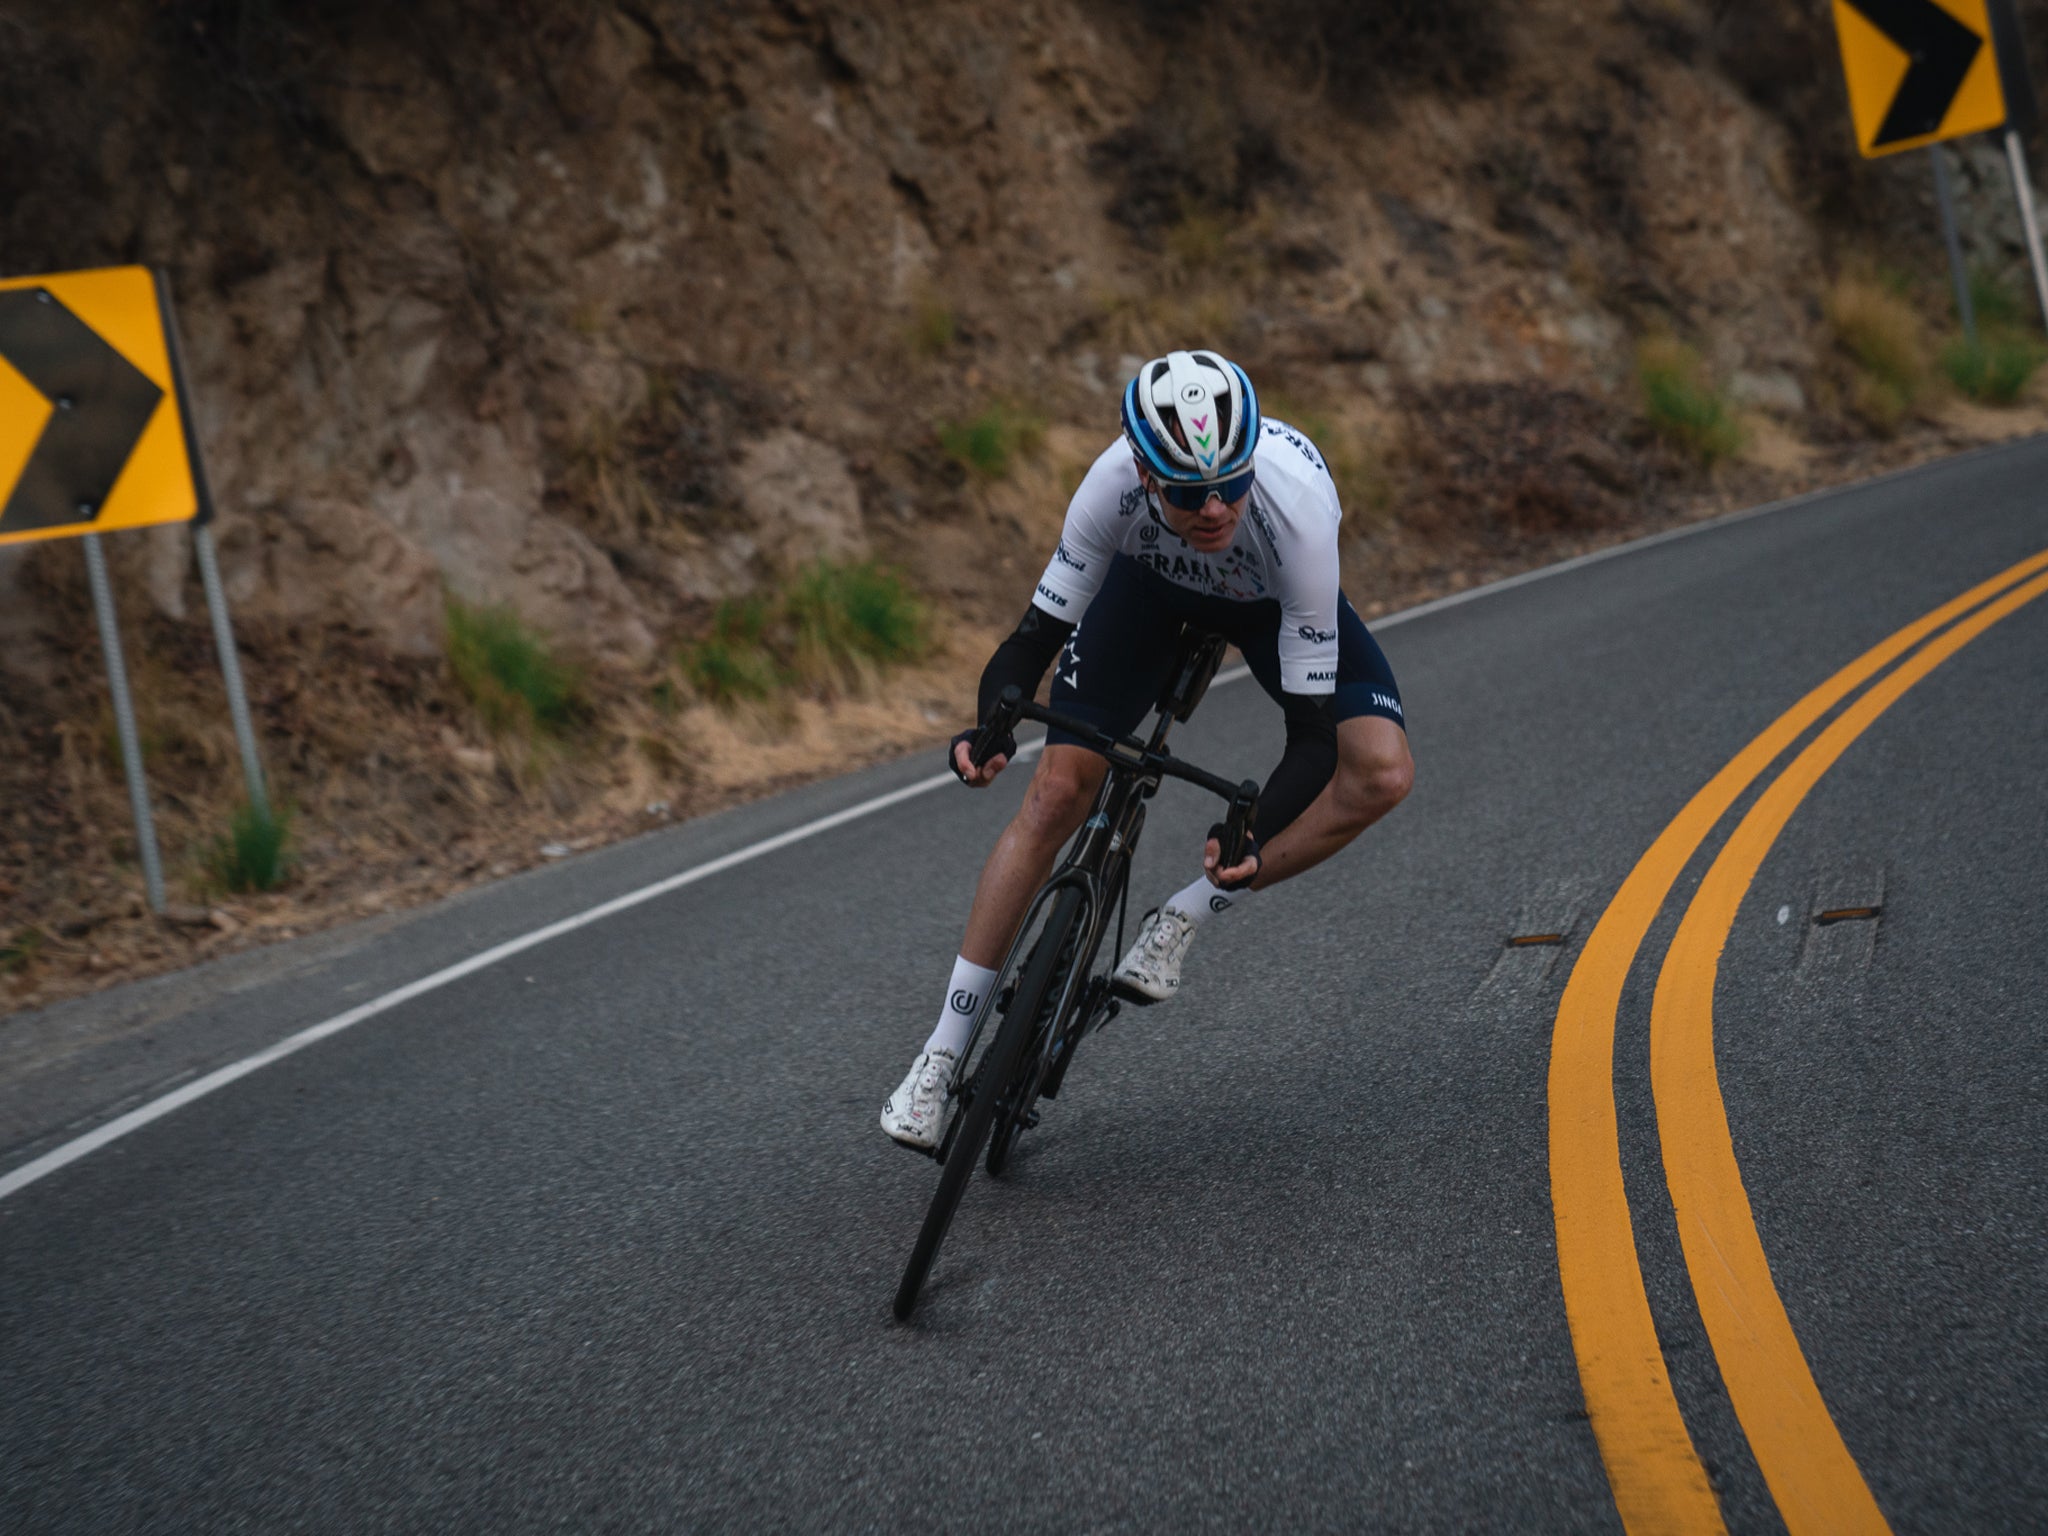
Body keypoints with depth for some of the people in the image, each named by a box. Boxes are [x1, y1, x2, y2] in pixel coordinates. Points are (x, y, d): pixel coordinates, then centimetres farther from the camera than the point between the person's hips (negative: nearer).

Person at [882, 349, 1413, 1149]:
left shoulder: (1297, 510, -43)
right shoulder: (1114, 484, -39)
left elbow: (1314, 730, -37)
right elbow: (1038, 633, -27)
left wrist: (1254, 838, -52)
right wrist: (991, 729, -47)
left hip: (1272, 599, 0)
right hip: (1150, 577, 1)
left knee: (1383, 773, -26)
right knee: (1057, 792, -11)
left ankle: (1184, 918, -9)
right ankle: (941, 1056, 1)